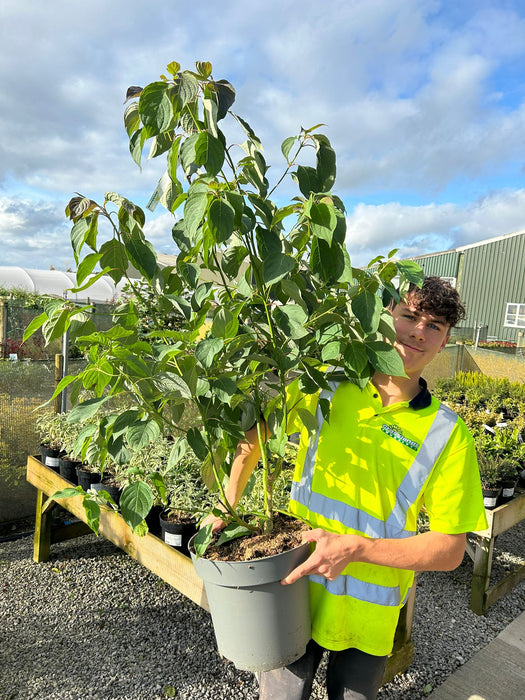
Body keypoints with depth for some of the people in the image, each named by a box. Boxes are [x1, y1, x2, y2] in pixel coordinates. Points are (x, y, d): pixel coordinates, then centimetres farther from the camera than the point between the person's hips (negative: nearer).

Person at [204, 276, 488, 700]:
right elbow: (256, 427, 7)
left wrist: (356, 548, -24)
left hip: (368, 612, 0)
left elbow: (450, 550, -11)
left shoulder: (448, 435, -11)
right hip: (294, 588, 1)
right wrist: (228, 505, -1)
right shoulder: (325, 387, -7)